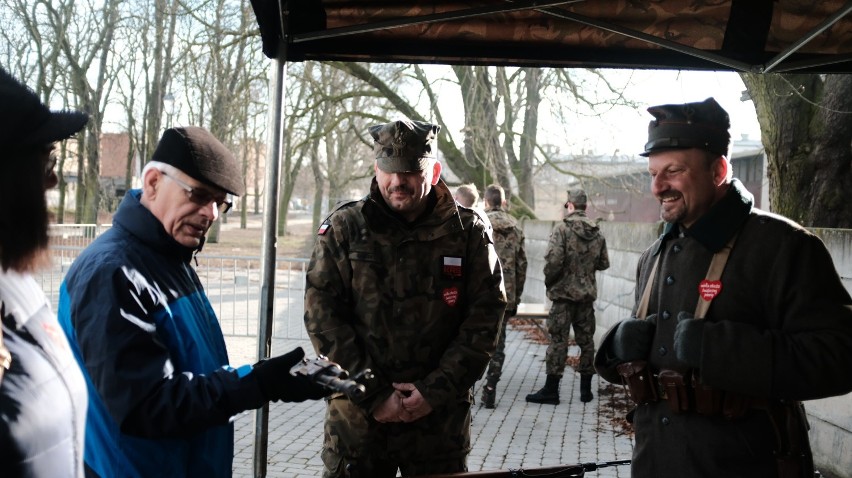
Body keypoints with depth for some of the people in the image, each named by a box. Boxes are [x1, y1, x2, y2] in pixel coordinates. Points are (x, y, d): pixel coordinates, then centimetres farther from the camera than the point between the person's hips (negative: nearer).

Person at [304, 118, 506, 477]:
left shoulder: (468, 232, 0)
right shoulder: (343, 229, -2)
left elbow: (484, 317, -2)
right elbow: (322, 316, -5)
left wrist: (436, 391, -9)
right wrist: (373, 396, -10)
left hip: (441, 418, 1)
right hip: (357, 415, 0)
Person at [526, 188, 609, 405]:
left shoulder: (562, 230, -13)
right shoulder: (597, 233, 5)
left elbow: (553, 261, -21)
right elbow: (604, 263, 10)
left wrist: (549, 282, -5)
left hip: (564, 293, -5)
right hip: (587, 294, 5)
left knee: (558, 340, -2)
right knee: (586, 340, 12)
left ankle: (551, 390, 1)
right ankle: (586, 389, 18)